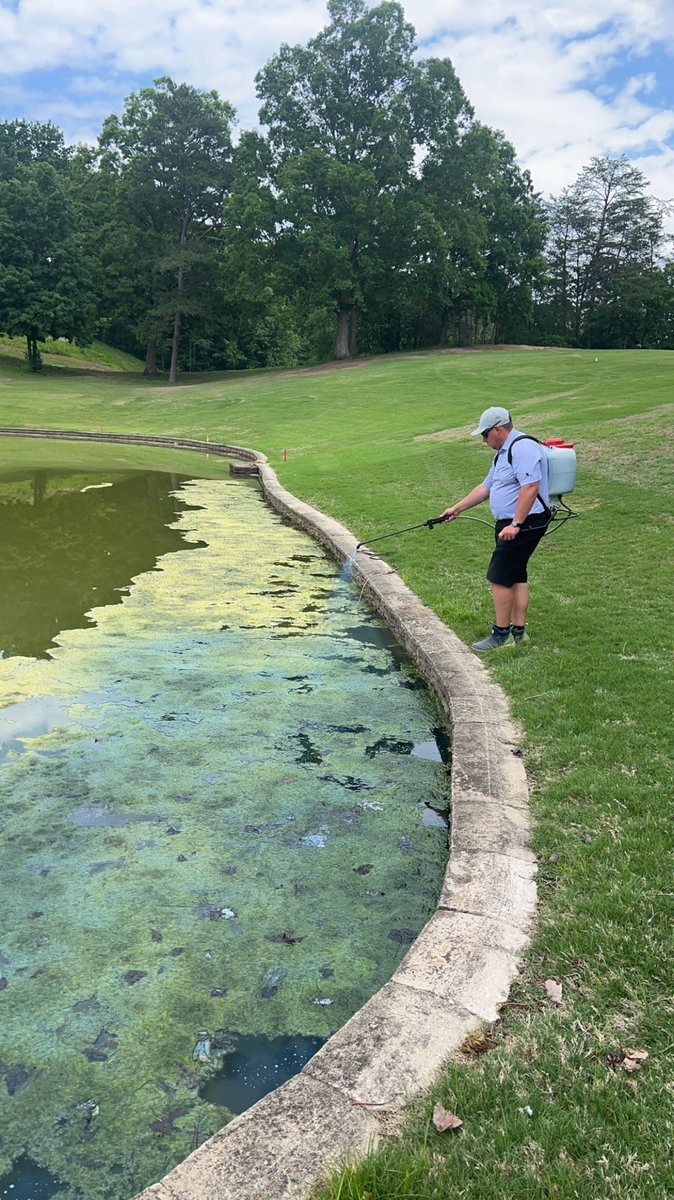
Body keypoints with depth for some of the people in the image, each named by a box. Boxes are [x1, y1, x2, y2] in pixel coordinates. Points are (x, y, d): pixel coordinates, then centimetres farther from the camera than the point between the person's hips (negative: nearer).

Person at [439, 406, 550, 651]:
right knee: (516, 576, 12)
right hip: (510, 523, 11)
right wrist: (456, 508, 25)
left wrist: (516, 524, -27)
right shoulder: (504, 453, 19)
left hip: (524, 523, -11)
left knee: (500, 577, -9)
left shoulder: (523, 447, -16)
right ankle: (518, 631, 18)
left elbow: (531, 487, -26)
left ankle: (501, 633, -3)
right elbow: (486, 487, 26)